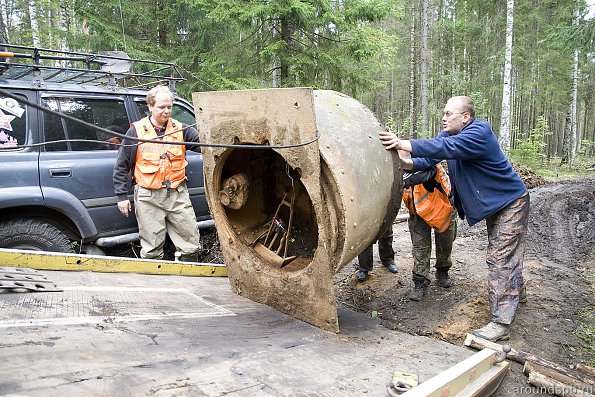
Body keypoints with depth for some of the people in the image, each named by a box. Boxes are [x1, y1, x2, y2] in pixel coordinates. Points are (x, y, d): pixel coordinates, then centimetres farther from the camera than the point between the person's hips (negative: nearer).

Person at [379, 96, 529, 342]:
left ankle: (501, 323, -11)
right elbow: (432, 156, -9)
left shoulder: (479, 133, -28)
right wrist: (410, 164, -30)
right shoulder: (450, 133, 0)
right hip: (494, 203, 10)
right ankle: (515, 292, 48)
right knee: (505, 254, 25)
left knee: (500, 258, -14)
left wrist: (404, 144, -46)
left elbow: (446, 147, -42)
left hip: (511, 202, -9)